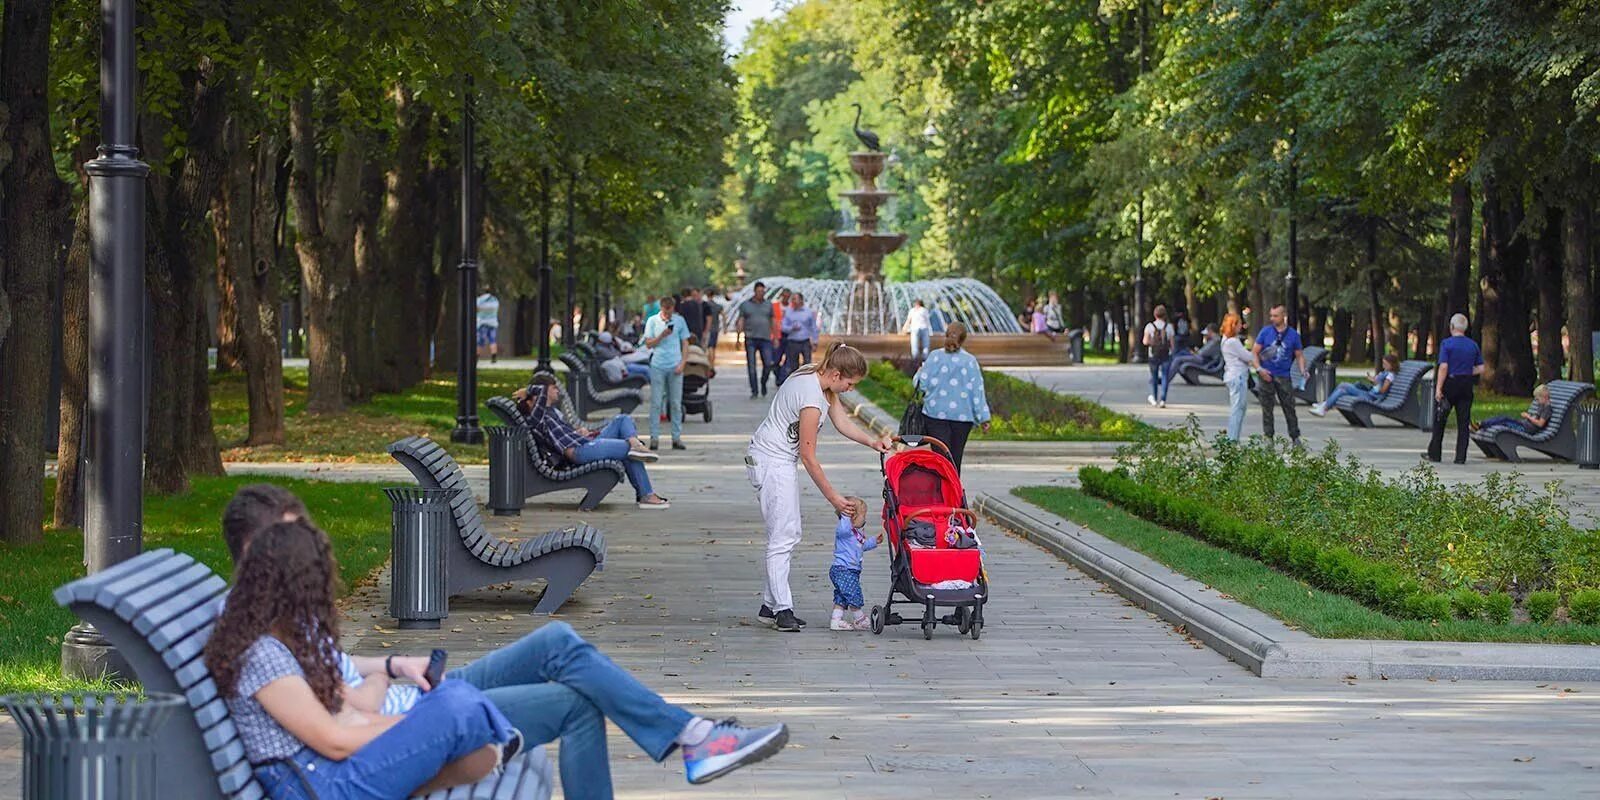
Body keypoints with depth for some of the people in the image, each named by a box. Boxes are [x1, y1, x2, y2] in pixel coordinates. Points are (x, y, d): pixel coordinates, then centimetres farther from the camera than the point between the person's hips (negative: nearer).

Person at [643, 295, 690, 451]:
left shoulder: (679, 320, 6)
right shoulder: (652, 321, 3)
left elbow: (685, 343, 8)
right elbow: (648, 344, 1)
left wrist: (682, 363, -3)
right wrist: (662, 336, -15)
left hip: (675, 367, 1)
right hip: (658, 366, -1)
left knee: (676, 403, 3)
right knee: (656, 403, -2)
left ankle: (677, 438, 8)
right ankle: (654, 437, 1)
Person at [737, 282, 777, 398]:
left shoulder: (768, 305, 12)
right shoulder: (745, 305, 8)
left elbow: (772, 322, 16)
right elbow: (741, 322, 6)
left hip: (765, 339, 1)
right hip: (750, 339, -1)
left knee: (768, 364, -7)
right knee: (751, 366, -3)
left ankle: (763, 384, 20)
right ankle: (754, 391, 2)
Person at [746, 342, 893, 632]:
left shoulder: (817, 377, 3)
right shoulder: (810, 396, -26)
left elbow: (842, 422, 10)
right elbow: (808, 456, -20)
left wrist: (872, 441, -6)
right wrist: (832, 496, -14)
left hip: (780, 460, 10)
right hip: (771, 461, -10)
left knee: (789, 534, 10)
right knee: (782, 536, -11)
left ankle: (770, 605, 13)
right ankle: (782, 609, -10)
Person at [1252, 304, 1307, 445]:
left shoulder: (1293, 334, 4)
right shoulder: (1265, 332, 2)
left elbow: (1299, 355, 10)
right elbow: (1254, 352, 3)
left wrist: (1303, 369, -8)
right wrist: (1259, 369, -11)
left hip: (1284, 376, 0)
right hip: (1267, 376, 0)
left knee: (1289, 407, -1)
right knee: (1267, 408, 2)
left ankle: (1295, 437, 7)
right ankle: (1268, 437, 9)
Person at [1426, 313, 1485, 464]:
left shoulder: (1446, 343, -9)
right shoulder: (1473, 345, 6)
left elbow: (1443, 367, -16)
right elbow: (1480, 369, 5)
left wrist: (1438, 388, -15)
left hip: (1449, 385, -4)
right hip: (1466, 387, 4)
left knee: (1439, 421, 8)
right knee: (1463, 423, 5)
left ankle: (1434, 454, 13)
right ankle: (1461, 457, 1)